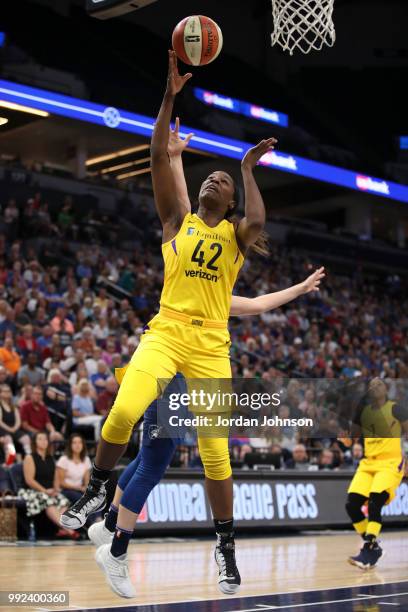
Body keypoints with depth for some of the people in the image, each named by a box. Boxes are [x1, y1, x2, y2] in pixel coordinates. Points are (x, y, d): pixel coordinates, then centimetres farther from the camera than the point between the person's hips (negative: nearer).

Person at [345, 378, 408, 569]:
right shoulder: (363, 410, 12)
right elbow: (353, 436, 21)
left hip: (390, 462, -6)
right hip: (368, 462, 6)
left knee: (374, 503, -23)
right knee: (351, 504, -8)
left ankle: (369, 551, -15)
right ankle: (373, 546, 7)